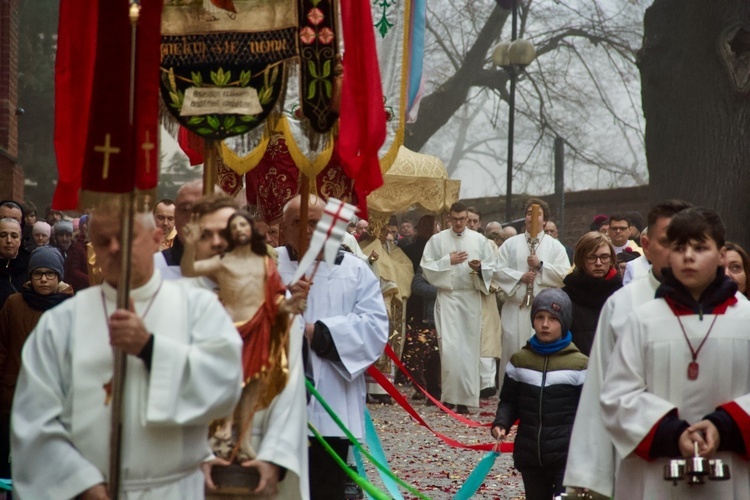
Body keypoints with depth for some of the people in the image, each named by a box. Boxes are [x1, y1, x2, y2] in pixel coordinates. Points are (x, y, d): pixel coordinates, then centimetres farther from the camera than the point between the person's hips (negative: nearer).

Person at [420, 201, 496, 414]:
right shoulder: (437, 239, 3)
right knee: (449, 347, -9)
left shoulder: (479, 239, 5)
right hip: (447, 297, -1)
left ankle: (465, 398, 6)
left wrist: (479, 268, -14)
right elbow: (426, 268, 1)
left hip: (471, 298, 1)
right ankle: (450, 395, -2)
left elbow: (491, 268, 6)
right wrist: (448, 261, -10)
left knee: (469, 347, 1)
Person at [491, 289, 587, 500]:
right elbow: (509, 401, 12)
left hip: (568, 457, -4)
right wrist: (501, 423, -8)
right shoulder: (519, 361, 3)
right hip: (530, 457, 4)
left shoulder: (579, 364, -5)